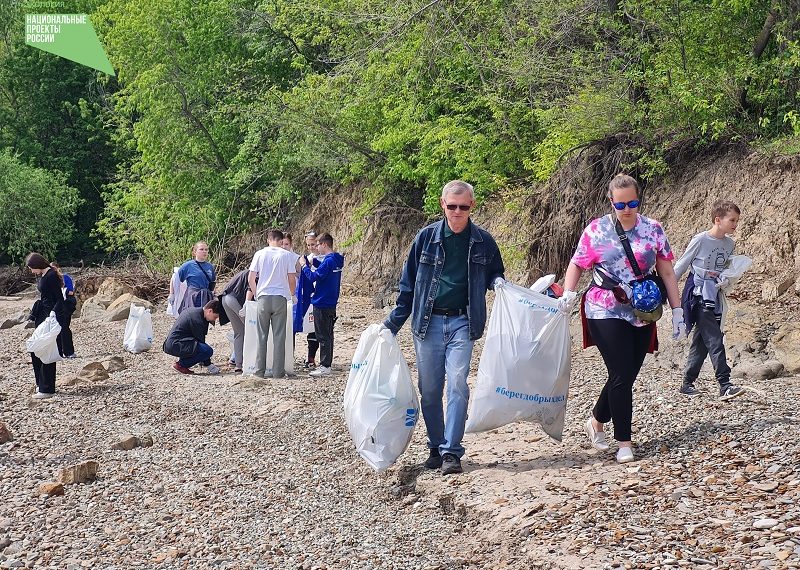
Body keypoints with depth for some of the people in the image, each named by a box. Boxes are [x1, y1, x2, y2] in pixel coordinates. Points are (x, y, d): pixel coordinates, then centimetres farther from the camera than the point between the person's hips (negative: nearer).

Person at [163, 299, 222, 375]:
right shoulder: (197, 319, -16)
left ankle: (183, 360, 15)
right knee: (208, 351, -22)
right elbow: (200, 341, -13)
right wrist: (208, 365, -7)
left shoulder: (193, 310, 13)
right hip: (175, 345, -10)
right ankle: (181, 364, -9)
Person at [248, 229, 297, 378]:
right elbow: (292, 280, -1)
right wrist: (291, 293, 17)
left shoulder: (260, 254, 3)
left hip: (263, 298, 1)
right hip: (280, 297, -1)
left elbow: (250, 278, 2)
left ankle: (259, 370, 9)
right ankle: (278, 371, 4)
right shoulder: (287, 255, -1)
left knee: (262, 336, 8)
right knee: (279, 336, 3)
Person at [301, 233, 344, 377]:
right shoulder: (336, 260, 10)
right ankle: (326, 365, 21)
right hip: (331, 303, 10)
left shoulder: (329, 260, -19)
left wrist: (305, 266, -5)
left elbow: (314, 277, -19)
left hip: (322, 304, -10)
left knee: (323, 336, -5)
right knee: (327, 335, 15)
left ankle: (325, 367, -2)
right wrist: (311, 266, 8)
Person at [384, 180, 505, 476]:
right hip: (427, 322, 1)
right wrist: (393, 324, 7)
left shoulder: (483, 241, 3)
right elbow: (408, 284, 8)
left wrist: (498, 282, -6)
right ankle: (436, 448, 20)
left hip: (461, 322, -1)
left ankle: (451, 452, -10)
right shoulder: (426, 237, 2)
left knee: (457, 384, -14)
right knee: (429, 390, 6)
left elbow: (495, 274, 19)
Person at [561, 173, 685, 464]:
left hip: (642, 316, 3)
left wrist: (677, 311, 4)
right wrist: (568, 293, -13)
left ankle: (596, 421, 31)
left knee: (626, 376, 7)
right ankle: (624, 442, 2)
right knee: (622, 376, -9)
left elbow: (667, 273, 7)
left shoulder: (653, 230, 4)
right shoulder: (596, 230, -2)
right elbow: (576, 265, 5)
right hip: (606, 313, -3)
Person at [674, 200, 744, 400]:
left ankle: (687, 383, 19)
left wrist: (725, 280, -5)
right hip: (699, 295, -7)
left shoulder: (730, 244, 7)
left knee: (702, 341, 10)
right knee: (714, 340, -14)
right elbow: (681, 265, -3)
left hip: (715, 296, 7)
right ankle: (725, 385, -18)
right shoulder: (700, 240, -11)